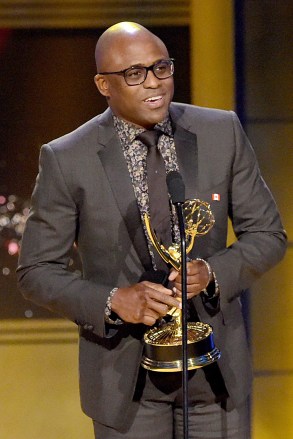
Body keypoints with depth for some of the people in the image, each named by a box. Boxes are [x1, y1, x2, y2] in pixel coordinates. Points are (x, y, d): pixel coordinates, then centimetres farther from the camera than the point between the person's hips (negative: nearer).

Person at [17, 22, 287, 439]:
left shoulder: (223, 132, -2)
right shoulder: (67, 160, -8)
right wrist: (113, 301, -19)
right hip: (127, 373, -2)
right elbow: (37, 271, -3)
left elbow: (267, 235, 3)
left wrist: (213, 272, -16)